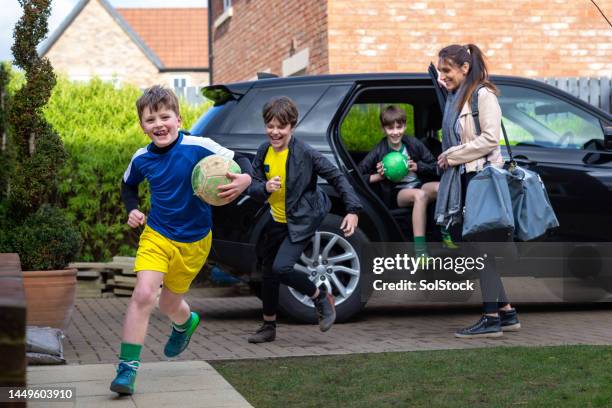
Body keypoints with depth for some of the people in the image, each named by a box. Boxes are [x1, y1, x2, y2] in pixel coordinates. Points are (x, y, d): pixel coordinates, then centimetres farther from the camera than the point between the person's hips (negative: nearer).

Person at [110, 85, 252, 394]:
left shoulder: (199, 147, -19)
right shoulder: (142, 159, -6)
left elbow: (239, 161, -12)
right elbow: (128, 186, 16)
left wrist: (245, 179, -35)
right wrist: (132, 210, -2)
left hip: (194, 241, -1)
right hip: (156, 234, 1)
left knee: (169, 303, 14)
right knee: (143, 294, -19)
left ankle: (185, 322, 54)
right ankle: (127, 368, -13)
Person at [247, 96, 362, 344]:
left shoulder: (305, 153, -19)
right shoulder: (264, 152, -4)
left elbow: (336, 177, -15)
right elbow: (253, 187, 0)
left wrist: (352, 210, -21)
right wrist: (264, 188, -25)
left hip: (302, 221, -6)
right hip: (276, 221, 6)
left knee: (282, 268, -21)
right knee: (268, 272, 13)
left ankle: (321, 298, 4)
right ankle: (268, 326, 29)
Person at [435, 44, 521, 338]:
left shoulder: (483, 96, -8)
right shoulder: (455, 98, 18)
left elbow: (490, 138, -15)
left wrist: (452, 156, -12)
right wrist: (448, 158, 7)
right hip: (465, 177, 9)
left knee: (484, 247, -10)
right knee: (485, 247, 9)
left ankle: (492, 317, -8)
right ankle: (506, 312, 14)